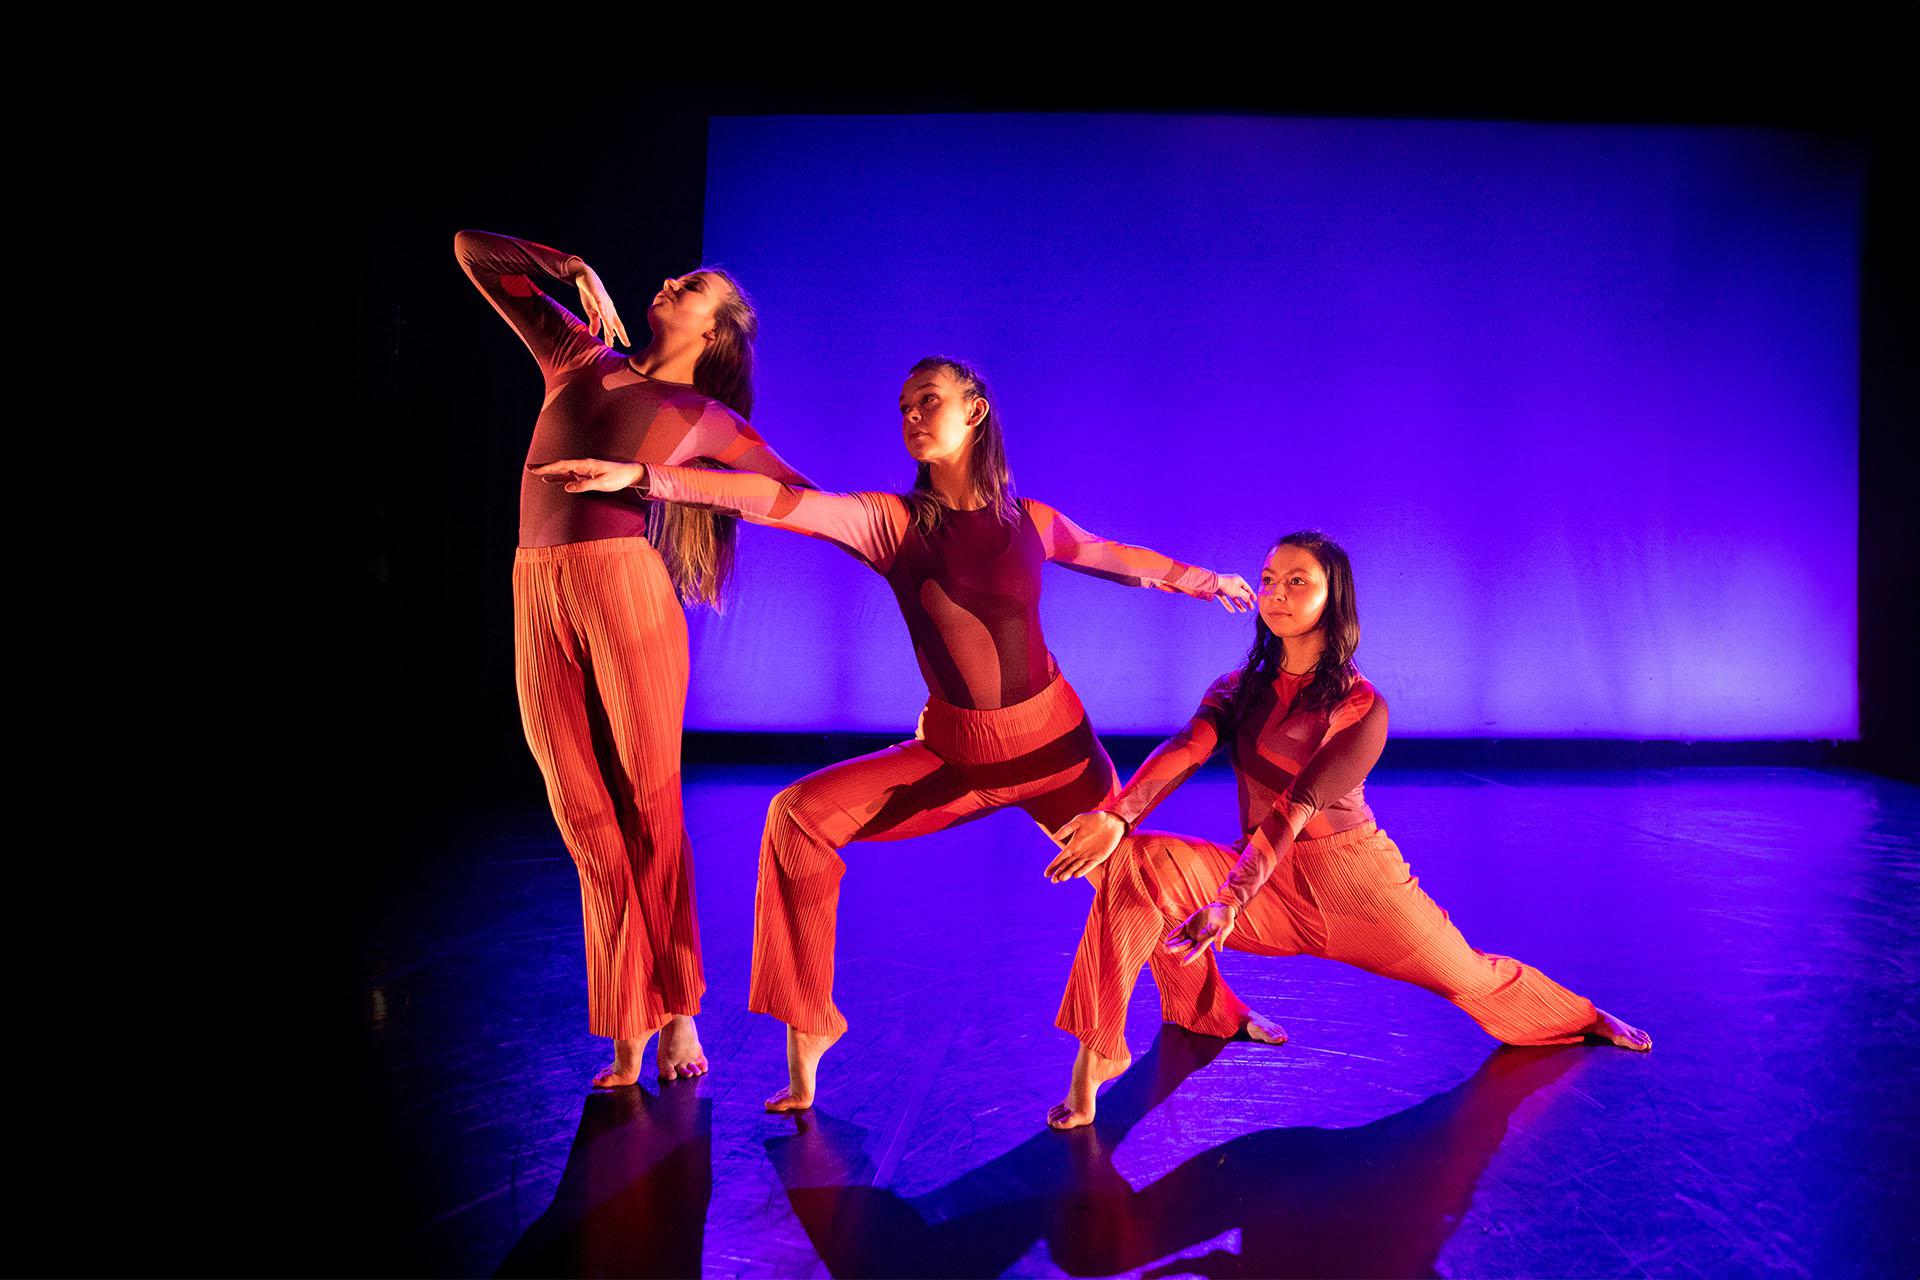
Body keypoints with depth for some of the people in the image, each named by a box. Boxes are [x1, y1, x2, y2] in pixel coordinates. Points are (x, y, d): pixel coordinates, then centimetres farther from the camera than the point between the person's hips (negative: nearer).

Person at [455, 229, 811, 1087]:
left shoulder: (707, 419, 11)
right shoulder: (580, 357, 20)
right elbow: (472, 251, 27)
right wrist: (572, 269, 19)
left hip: (625, 588, -3)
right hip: (539, 597, 3)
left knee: (649, 807, -1)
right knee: (588, 820, 3)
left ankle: (676, 1013, 15)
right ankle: (629, 1036, 11)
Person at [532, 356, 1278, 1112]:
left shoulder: (1029, 521, -1)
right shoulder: (891, 520, -7)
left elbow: (1116, 557, 17)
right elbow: (778, 501, -19)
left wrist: (1205, 581, 30)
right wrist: (639, 474, -30)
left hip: (1055, 737, 1)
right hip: (954, 753, -1)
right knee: (800, 814, -18)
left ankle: (1206, 1009, 43)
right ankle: (807, 1028, -4)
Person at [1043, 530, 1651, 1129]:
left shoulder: (1362, 707, -11)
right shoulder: (1237, 690, 2)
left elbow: (1295, 808, -24)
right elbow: (1184, 750, -18)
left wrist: (1229, 903, -38)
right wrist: (1115, 814, -38)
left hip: (1357, 880, -2)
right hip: (1266, 880, 2)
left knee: (1472, 978, 14)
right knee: (1135, 859, -25)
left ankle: (1589, 1018, 49)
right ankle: (1097, 1051, -21)